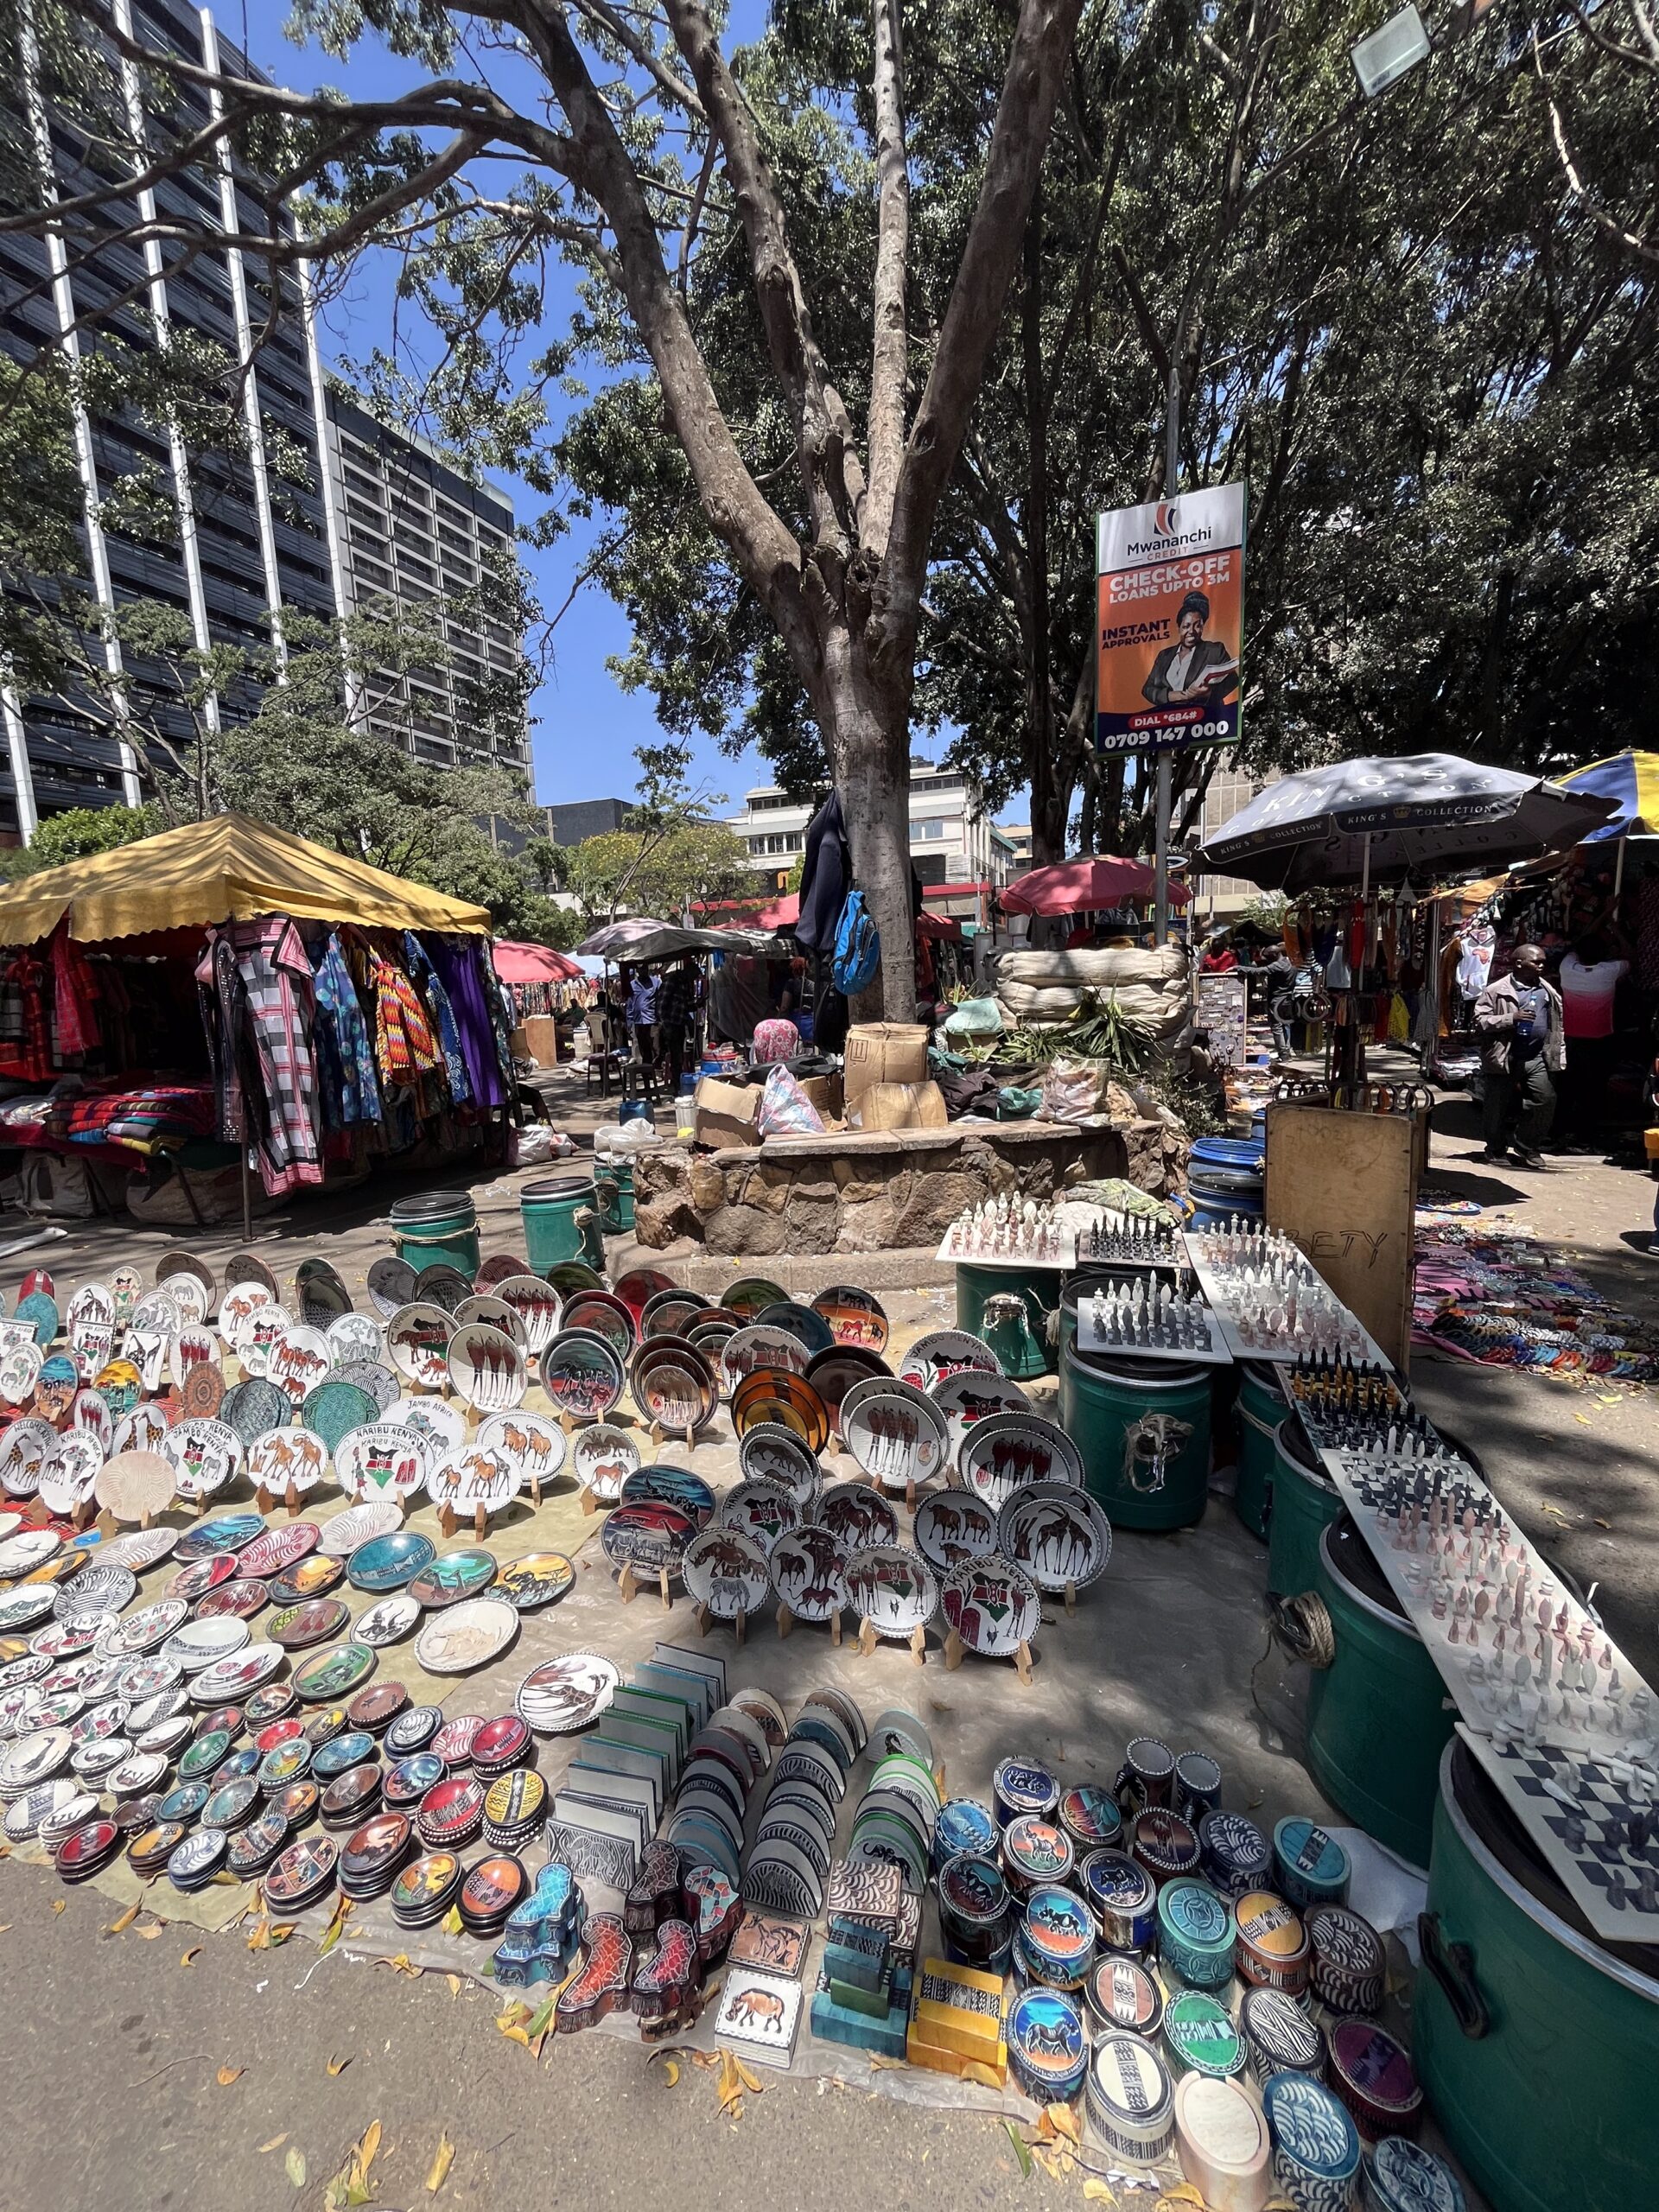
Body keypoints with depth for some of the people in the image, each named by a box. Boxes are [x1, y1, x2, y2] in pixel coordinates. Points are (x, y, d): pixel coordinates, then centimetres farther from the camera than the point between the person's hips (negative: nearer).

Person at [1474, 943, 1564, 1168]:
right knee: (1498, 1107, 6)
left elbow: (1558, 1026, 18)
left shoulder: (1548, 991, 12)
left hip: (1537, 1059, 4)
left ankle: (1526, 1147, 6)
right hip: (1504, 1058, -3)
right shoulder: (1496, 991, -4)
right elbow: (1479, 1021, -10)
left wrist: (1559, 1057, 13)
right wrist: (1511, 1018, -21)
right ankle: (1496, 1148, 26)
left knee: (1546, 1099, -11)